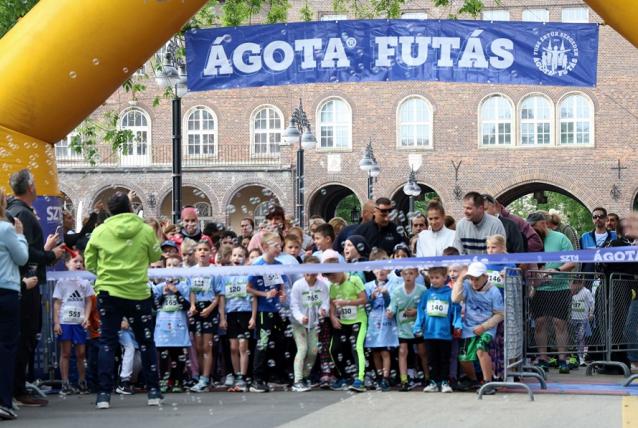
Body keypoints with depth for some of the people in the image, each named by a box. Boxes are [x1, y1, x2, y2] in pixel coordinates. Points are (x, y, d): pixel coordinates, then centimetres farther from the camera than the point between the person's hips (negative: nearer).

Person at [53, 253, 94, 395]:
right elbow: (57, 303, 2)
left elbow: (88, 302, 9)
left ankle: (82, 382, 15)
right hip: (65, 321, -2)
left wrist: (86, 318, -6)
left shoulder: (85, 282, 8)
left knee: (81, 353, 4)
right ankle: (65, 384, 4)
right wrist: (56, 322, -5)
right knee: (65, 353, 1)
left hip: (80, 322, 2)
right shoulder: (62, 282, 3)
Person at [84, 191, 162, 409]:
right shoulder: (146, 231, -5)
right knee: (146, 342, 13)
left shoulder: (100, 231, -3)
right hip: (138, 293, 0)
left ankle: (104, 393, -2)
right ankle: (153, 391, 15)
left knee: (107, 342, 6)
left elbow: (89, 263, 5)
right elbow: (156, 256, 9)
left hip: (108, 292, 0)